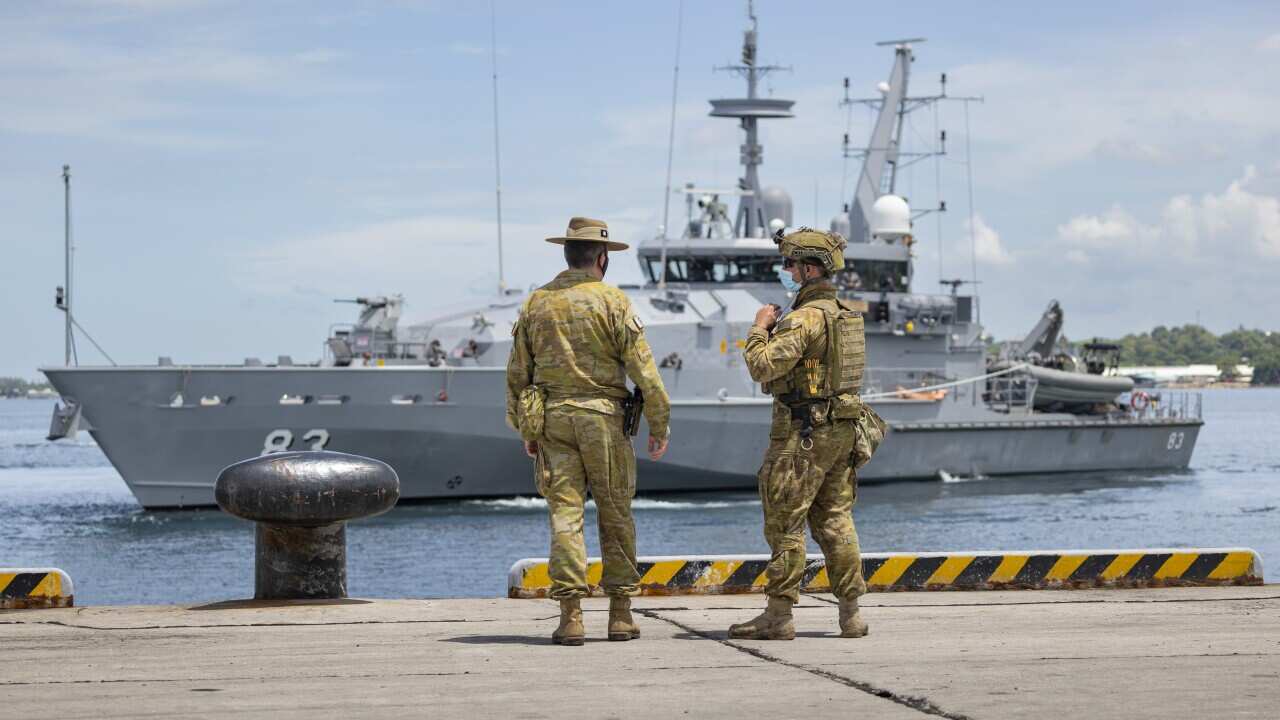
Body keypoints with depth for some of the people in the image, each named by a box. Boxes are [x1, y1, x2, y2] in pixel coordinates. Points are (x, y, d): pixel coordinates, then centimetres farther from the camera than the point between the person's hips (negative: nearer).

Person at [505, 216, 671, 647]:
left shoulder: (536, 304, 8)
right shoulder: (611, 302, -4)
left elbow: (518, 372, 11)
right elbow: (642, 368, -8)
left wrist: (526, 431, 18)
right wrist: (659, 425, -1)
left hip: (551, 419, 3)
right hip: (602, 417, -3)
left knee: (565, 515, -1)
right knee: (615, 517, 7)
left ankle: (570, 616, -9)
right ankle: (620, 615, 9)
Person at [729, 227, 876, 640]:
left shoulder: (805, 317, -16)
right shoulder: (845, 314, 14)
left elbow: (763, 367, -21)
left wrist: (760, 328, -6)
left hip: (803, 434, -9)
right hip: (842, 431, 9)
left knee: (784, 523, -3)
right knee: (835, 521, 10)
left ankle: (778, 615, -2)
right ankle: (851, 614, 7)